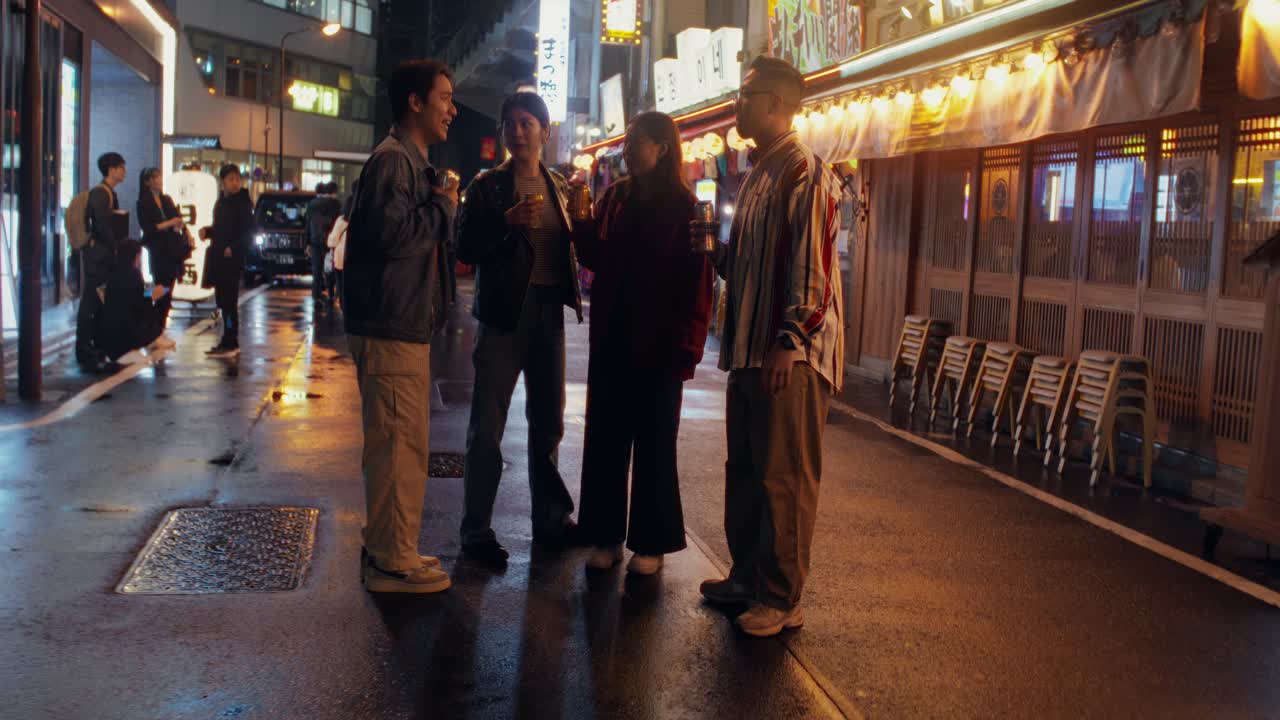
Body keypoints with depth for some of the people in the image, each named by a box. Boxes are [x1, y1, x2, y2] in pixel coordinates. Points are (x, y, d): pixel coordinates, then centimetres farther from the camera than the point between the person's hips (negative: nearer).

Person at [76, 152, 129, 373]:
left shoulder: (110, 194, 17)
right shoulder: (99, 193, -10)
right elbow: (102, 225, -18)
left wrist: (119, 248, 7)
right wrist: (115, 248, -13)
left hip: (107, 255, 9)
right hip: (97, 253, -9)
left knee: (103, 301, 10)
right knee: (91, 302, -5)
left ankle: (97, 350, 16)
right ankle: (86, 354, -2)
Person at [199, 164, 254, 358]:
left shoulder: (243, 203, -8)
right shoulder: (221, 202, 16)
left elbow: (248, 233, -12)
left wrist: (233, 248, -24)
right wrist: (207, 231, 5)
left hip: (233, 259, -8)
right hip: (219, 258, 8)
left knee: (229, 301, -8)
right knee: (223, 300, 11)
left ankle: (230, 344, -5)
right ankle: (229, 342, 18)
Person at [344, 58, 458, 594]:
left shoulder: (411, 162, 21)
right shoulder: (392, 159, -14)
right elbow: (392, 233, -25)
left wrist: (440, 208, 13)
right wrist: (444, 207, -12)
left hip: (403, 324, 11)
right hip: (390, 325, -11)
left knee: (401, 443, 17)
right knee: (398, 443, -7)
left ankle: (389, 549, 27)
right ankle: (392, 562, 0)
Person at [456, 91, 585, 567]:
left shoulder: (558, 187, 12)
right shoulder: (487, 187, -1)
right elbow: (466, 250, -7)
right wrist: (507, 222, -21)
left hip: (550, 309, 5)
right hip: (505, 310, -5)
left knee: (548, 421, 13)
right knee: (487, 426, -2)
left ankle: (551, 519, 24)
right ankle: (476, 531, 4)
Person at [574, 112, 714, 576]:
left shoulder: (683, 207, -8)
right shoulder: (615, 197, 7)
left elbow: (697, 283, -11)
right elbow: (598, 260, 9)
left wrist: (685, 348, -15)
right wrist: (582, 225, -8)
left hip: (656, 345, -5)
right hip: (611, 339, 5)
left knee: (654, 445, 7)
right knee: (605, 441, 8)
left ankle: (650, 543, 17)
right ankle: (606, 536, 19)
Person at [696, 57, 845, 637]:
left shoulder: (805, 173, -12)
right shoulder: (757, 173, 18)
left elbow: (812, 267, -19)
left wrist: (791, 341, -22)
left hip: (791, 353, -10)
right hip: (750, 348, 10)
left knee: (784, 479, -3)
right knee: (745, 470, 16)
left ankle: (780, 599, 6)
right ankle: (746, 577, 28)